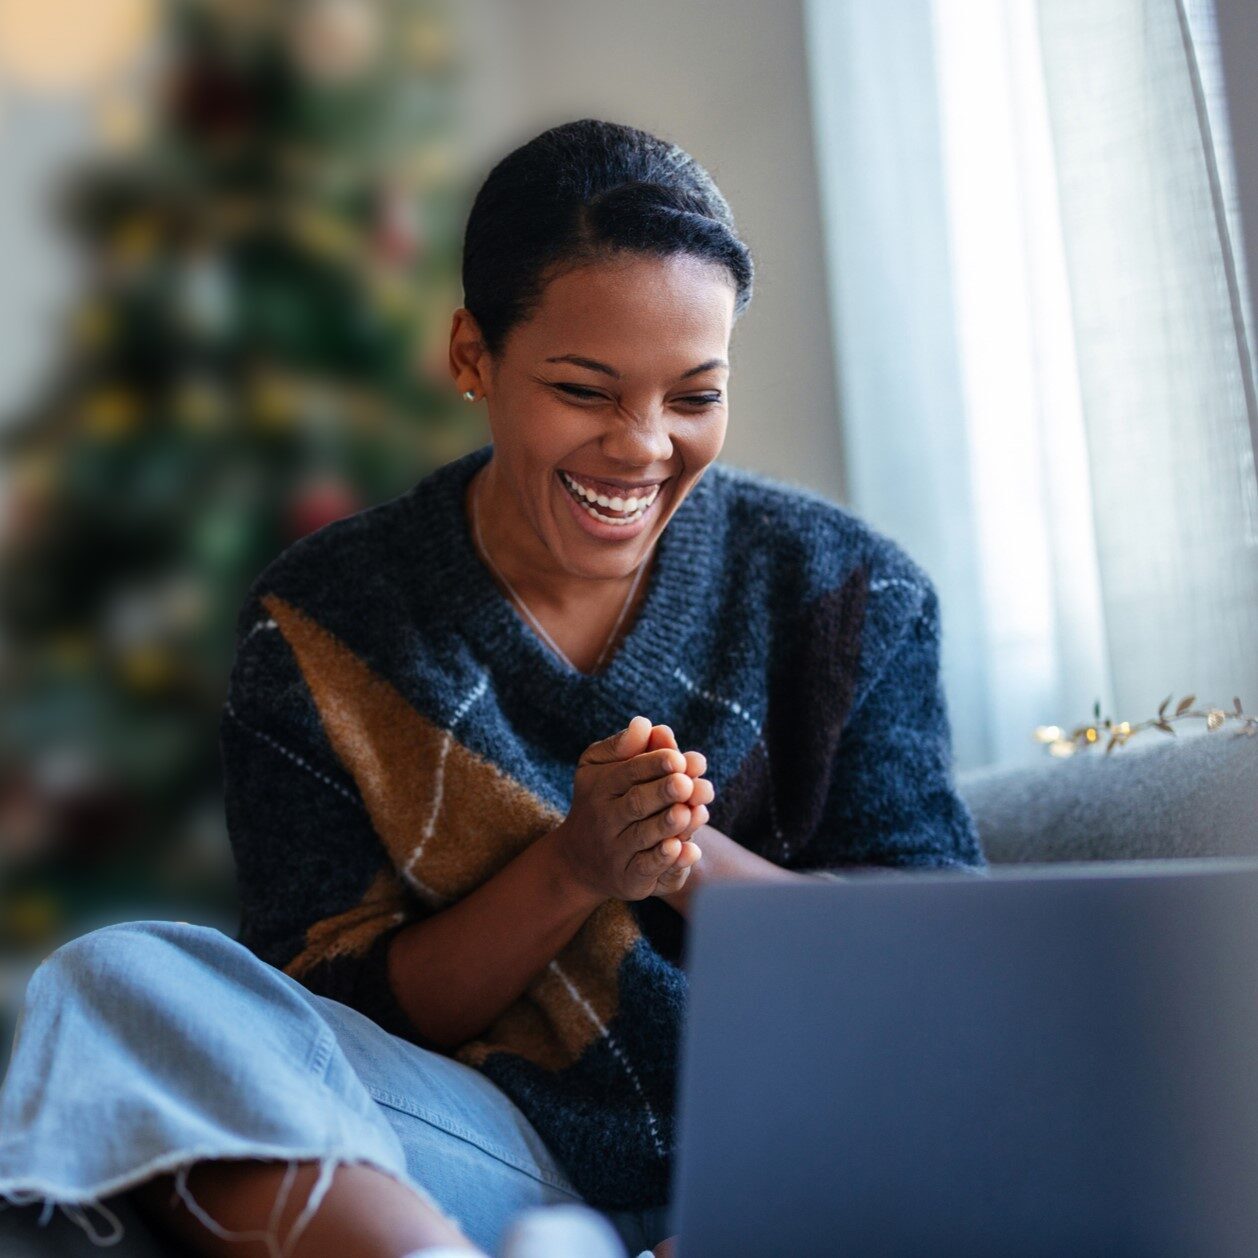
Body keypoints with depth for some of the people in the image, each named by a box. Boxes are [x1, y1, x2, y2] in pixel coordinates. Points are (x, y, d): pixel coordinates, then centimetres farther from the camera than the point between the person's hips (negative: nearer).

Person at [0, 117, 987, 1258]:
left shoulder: (847, 591, 4)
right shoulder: (321, 627, 2)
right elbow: (335, 1019, 1)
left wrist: (698, 863, -18)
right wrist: (570, 871, -16)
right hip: (507, 1161, 0)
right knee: (117, 981, -22)